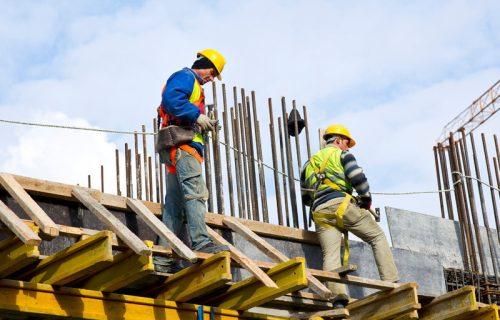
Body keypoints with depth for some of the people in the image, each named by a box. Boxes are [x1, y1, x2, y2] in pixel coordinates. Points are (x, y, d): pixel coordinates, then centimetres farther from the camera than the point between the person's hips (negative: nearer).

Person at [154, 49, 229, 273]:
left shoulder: (193, 85, 32)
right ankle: (201, 242, -31)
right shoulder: (185, 77, 1)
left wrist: (203, 125, 13)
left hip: (181, 150, 10)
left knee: (175, 204, 4)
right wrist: (197, 115, -17)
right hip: (182, 144, -10)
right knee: (195, 192, -20)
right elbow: (171, 99, -19)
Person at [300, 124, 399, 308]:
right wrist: (366, 199, 8)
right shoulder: (341, 154, 11)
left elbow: (305, 198, 28)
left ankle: (338, 299, -26)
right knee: (378, 237, 6)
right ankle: (391, 284, -6)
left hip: (319, 212, 5)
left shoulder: (309, 163, 29)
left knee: (330, 255, -7)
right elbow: (358, 178, -5)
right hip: (341, 204, -5)